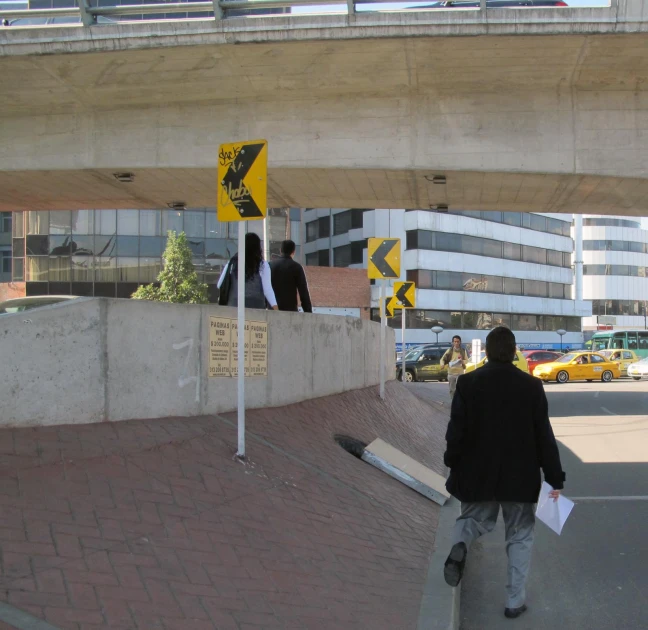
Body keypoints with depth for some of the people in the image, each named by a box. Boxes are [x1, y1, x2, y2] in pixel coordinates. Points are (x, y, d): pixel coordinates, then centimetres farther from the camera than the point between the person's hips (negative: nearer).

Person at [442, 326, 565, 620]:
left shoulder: (468, 382, -8)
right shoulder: (531, 386, -9)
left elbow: (456, 430, -7)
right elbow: (544, 436, -6)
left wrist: (453, 465, 9)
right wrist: (554, 478, 1)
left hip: (477, 473, 1)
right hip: (519, 475, 0)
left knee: (474, 518, 24)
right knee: (519, 535, 15)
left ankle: (459, 544, -9)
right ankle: (515, 601, 16)